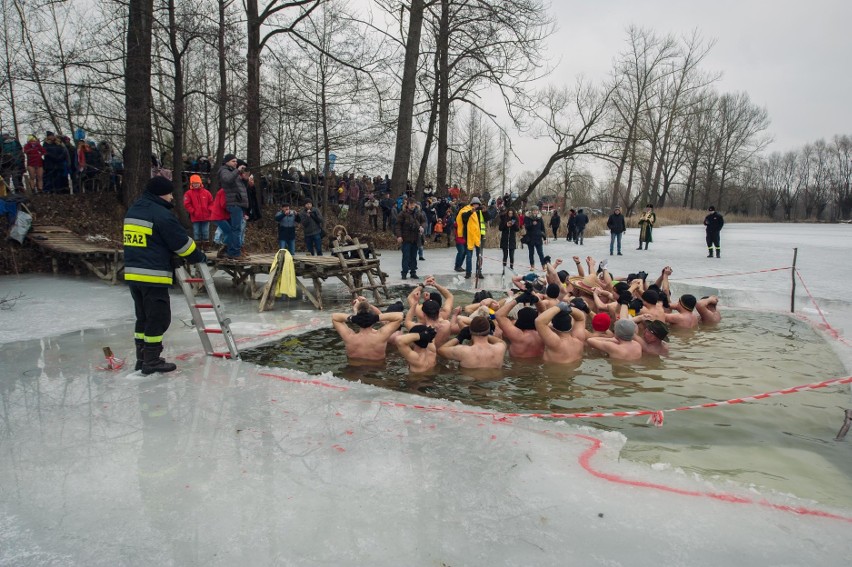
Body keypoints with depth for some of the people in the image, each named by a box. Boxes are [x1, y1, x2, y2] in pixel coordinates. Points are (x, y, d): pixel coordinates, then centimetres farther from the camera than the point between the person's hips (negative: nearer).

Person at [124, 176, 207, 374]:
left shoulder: (133, 210, 15)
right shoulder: (162, 214, -14)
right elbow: (182, 243, -10)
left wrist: (171, 258, 24)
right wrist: (199, 257, 7)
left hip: (133, 273, 9)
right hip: (153, 275, -9)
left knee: (144, 317, 17)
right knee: (159, 318, 0)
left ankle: (142, 358, 23)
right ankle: (152, 361, 5)